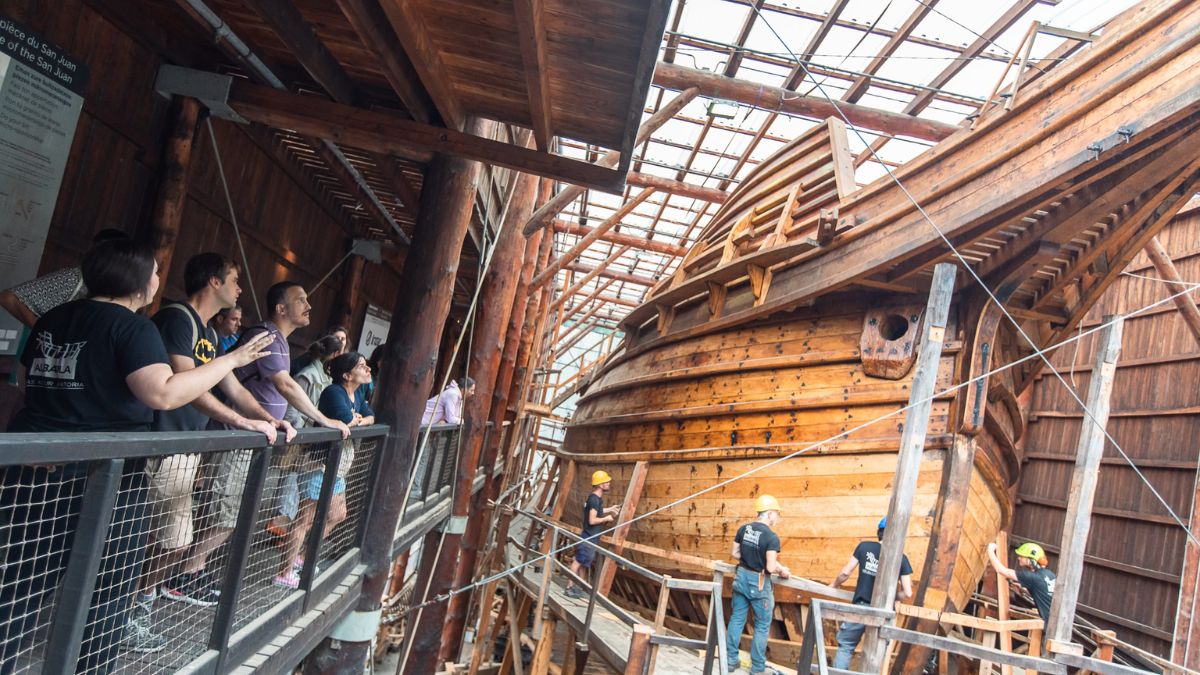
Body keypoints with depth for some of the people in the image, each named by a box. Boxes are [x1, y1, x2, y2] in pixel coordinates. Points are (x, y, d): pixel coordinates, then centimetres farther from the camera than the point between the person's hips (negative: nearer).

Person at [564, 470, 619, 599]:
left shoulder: (596, 497, 9)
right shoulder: (595, 499, -22)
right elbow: (592, 520, -25)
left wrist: (609, 509, 18)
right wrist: (606, 518, -12)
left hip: (591, 537, 10)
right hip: (589, 537, -10)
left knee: (583, 562, 17)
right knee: (578, 562, -3)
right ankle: (569, 588, 3)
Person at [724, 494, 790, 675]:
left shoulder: (743, 529, 0)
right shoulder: (772, 537, -19)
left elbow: (735, 554, 6)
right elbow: (771, 567, -22)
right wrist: (783, 570, -3)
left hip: (741, 577, 6)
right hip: (759, 582, -6)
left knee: (736, 619, 15)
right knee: (762, 625, 9)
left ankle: (731, 660, 24)